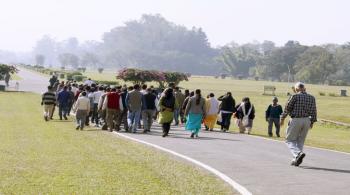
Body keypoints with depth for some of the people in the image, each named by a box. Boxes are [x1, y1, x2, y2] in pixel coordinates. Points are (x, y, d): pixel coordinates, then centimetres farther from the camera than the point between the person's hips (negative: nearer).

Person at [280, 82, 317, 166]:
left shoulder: (295, 96, -8)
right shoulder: (312, 98, 6)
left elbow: (287, 108, -4)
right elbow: (314, 111, 8)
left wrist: (282, 118, 8)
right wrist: (312, 122, 18)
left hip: (295, 120, -5)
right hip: (306, 121, 5)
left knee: (290, 140, 5)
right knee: (300, 141, 16)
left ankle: (298, 153, -19)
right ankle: (296, 160, 13)